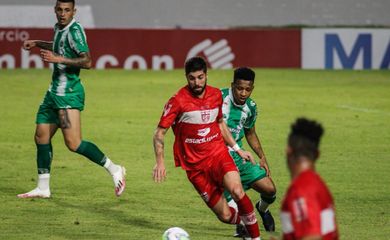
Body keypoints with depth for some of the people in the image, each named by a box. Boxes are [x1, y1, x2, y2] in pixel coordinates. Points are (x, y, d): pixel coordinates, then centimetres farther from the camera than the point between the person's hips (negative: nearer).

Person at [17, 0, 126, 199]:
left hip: (68, 93, -9)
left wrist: (59, 59, -28)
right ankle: (43, 188, 20)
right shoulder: (59, 28, 12)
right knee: (41, 137, 11)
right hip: (55, 91, 9)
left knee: (73, 143, -16)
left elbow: (86, 61, -24)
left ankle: (114, 169, -4)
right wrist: (38, 44, 28)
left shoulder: (74, 30, -15)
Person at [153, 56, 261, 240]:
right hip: (195, 165, -2)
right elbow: (159, 133, -7)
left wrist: (238, 149, 20)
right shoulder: (178, 101, -10)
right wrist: (160, 161, -21)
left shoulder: (216, 95, 4)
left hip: (218, 155, 2)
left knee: (236, 190, -29)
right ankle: (245, 221, 30)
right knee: (225, 216, -4)